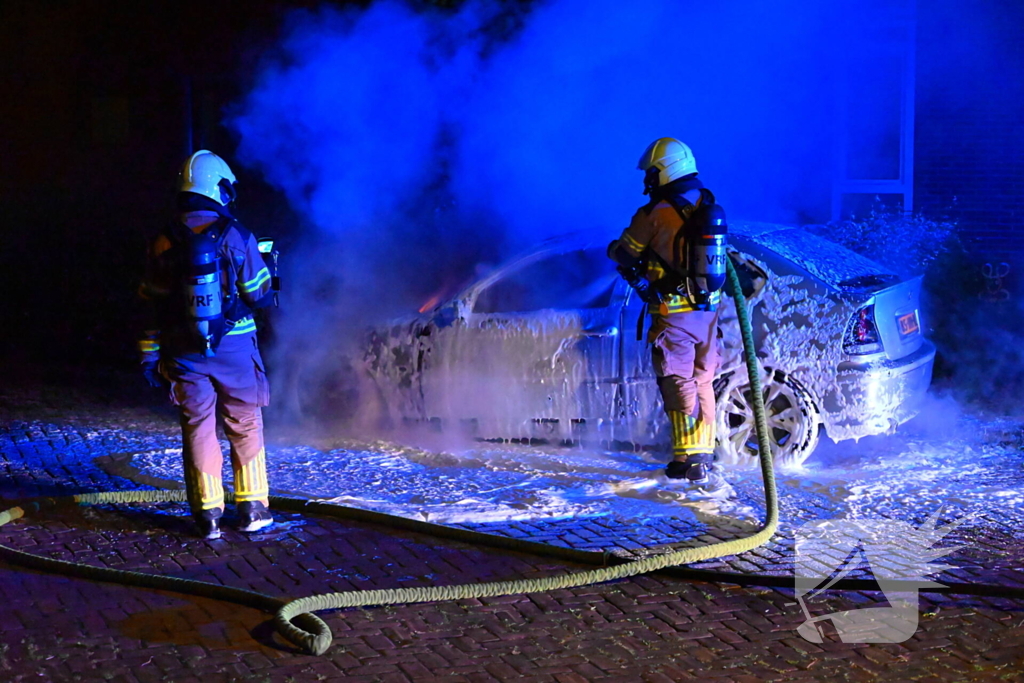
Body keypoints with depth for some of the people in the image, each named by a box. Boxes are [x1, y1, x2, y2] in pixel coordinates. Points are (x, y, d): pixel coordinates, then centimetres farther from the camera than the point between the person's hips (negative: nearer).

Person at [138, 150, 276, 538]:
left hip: (185, 353, 2)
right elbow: (259, 296, -4)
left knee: (197, 428, 7)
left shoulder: (164, 243, 0)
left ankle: (208, 514, 8)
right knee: (246, 426, 10)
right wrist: (270, 286, 18)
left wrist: (150, 356, 7)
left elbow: (152, 305, 2)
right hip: (234, 349, -2)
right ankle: (252, 509, 14)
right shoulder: (236, 238, -8)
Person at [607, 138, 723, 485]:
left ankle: (689, 460, -1)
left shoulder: (653, 214, -16)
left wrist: (614, 249, 20)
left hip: (673, 315, -6)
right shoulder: (709, 206, 3)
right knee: (703, 382, 17)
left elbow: (624, 255, -5)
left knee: (679, 384, 1)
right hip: (708, 311, 6)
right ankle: (705, 453, 24)